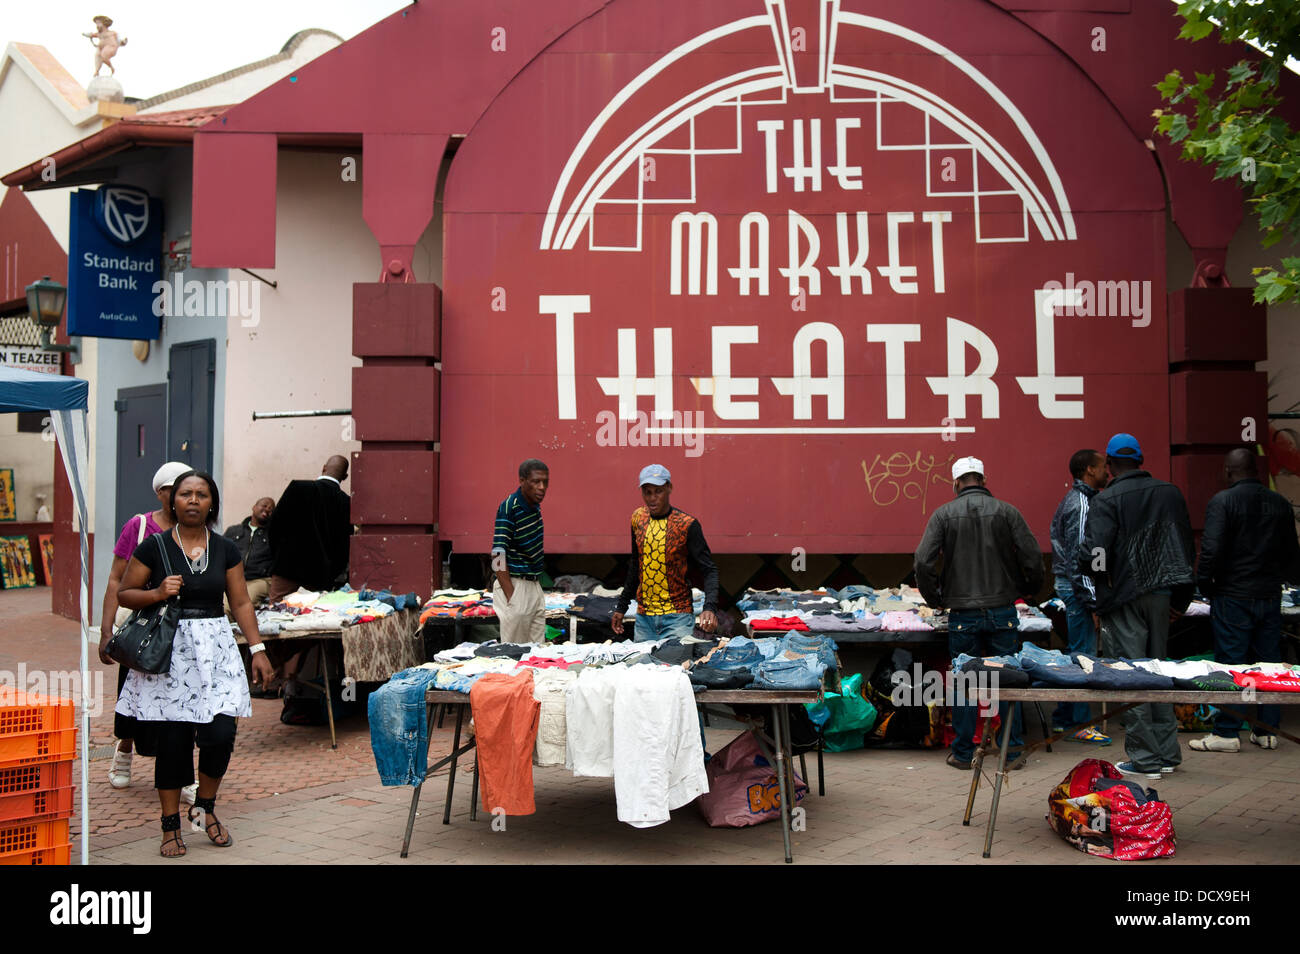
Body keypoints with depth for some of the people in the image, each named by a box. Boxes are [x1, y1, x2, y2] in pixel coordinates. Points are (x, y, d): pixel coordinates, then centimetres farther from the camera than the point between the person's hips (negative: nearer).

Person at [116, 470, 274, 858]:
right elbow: (124, 594, 6)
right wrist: (157, 593, -13)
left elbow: (241, 602, 10)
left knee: (220, 733, -8)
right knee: (171, 740, 0)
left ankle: (205, 807, 18)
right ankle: (171, 823, 17)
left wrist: (257, 648, 4)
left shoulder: (225, 549, 8)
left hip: (214, 648, 2)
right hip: (168, 650, -2)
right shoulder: (154, 546, 1)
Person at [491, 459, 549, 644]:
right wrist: (511, 597, -22)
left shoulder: (535, 506, 10)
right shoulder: (509, 507, -15)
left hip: (534, 586, 8)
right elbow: (498, 557, -19)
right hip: (514, 586, -8)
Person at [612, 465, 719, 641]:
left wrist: (710, 608, -27)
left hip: (677, 619, -5)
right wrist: (622, 606, 20)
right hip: (643, 618, 5)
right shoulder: (638, 518, 6)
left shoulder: (686, 524, -10)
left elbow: (709, 570, -11)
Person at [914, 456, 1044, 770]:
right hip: (1003, 611, 1)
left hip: (963, 614, -1)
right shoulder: (1006, 511, 1)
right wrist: (1027, 590, 14)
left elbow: (923, 562, -8)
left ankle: (962, 753, 13)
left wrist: (936, 599, 6)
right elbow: (1032, 556, -3)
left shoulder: (944, 514, 0)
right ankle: (1012, 752, 13)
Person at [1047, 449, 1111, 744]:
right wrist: (1093, 600, -20)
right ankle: (1080, 724, 0)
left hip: (1067, 584, 11)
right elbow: (1078, 557, -21)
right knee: (1084, 653, -6)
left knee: (1075, 652, 15)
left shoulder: (1074, 499, 17)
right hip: (1076, 586, -11)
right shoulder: (1081, 504, -16)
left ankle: (1063, 719, 22)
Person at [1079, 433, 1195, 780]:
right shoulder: (1170, 494, 7)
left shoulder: (1106, 500, -12)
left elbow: (1094, 555, -22)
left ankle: (1145, 758, 3)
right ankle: (1167, 751, 21)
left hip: (1124, 598, -6)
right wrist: (1179, 596, 17)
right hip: (1161, 595, 6)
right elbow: (1188, 549, 11)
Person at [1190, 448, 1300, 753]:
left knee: (1230, 663, -2)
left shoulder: (1222, 501, -9)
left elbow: (1212, 549, -17)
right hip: (1270, 598, 5)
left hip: (1233, 597, -5)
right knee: (1269, 662, 10)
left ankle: (1226, 733, 1)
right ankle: (1267, 731, 16)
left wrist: (1205, 585, -4)